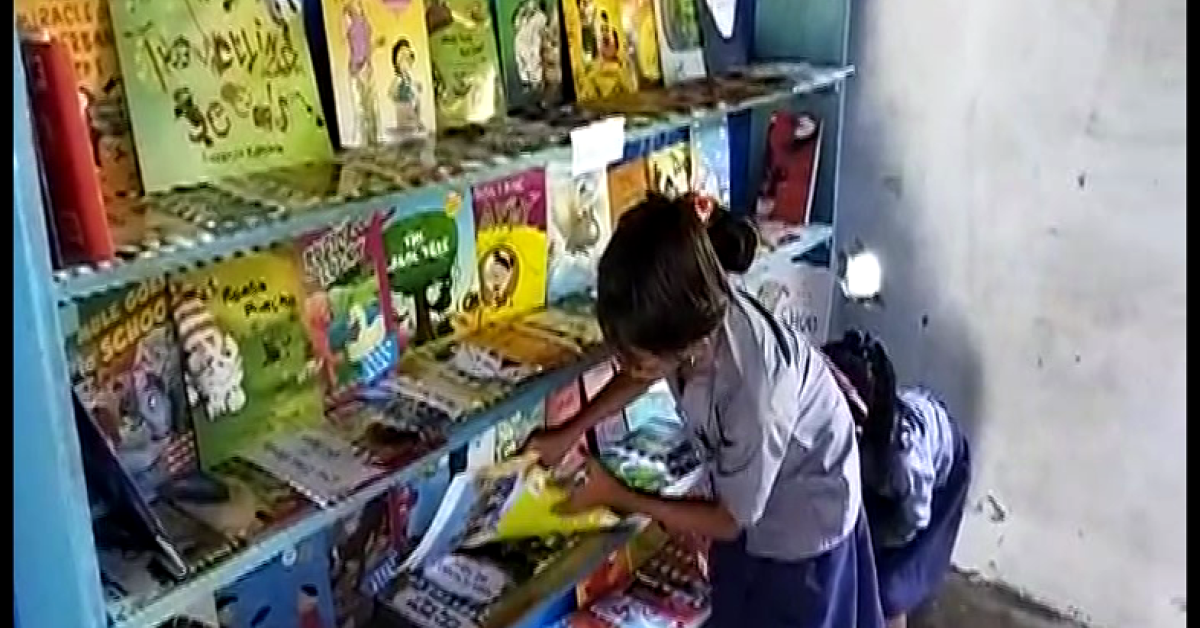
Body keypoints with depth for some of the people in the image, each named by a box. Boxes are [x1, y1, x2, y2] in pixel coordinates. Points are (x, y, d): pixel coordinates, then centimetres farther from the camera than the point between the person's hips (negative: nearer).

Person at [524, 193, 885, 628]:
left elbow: (728, 520, -23)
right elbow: (639, 375, 1)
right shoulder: (695, 316, -26)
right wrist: (569, 433, -6)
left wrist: (617, 497, -18)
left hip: (802, 515, -6)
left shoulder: (754, 394, -43)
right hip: (744, 496, 6)